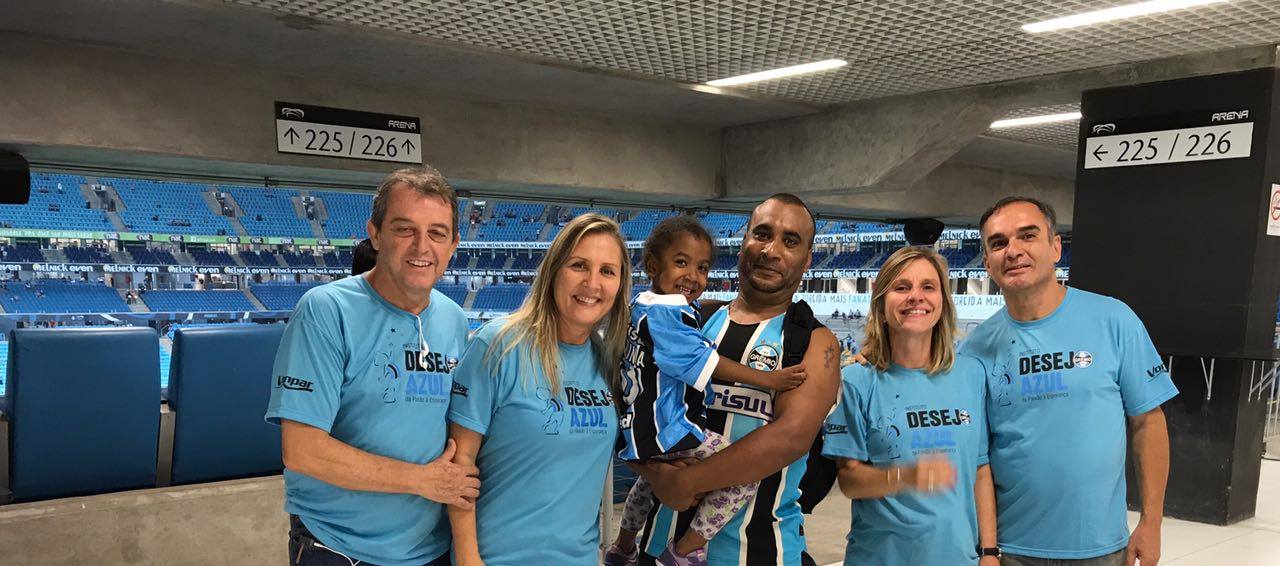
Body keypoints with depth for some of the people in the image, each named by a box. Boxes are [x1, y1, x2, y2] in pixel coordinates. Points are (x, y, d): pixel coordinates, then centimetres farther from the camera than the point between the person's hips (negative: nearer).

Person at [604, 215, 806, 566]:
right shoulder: (668, 313, -19)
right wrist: (768, 379, -20)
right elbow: (703, 361, -22)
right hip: (670, 430, -11)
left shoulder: (643, 304, 12)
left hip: (642, 426, 11)